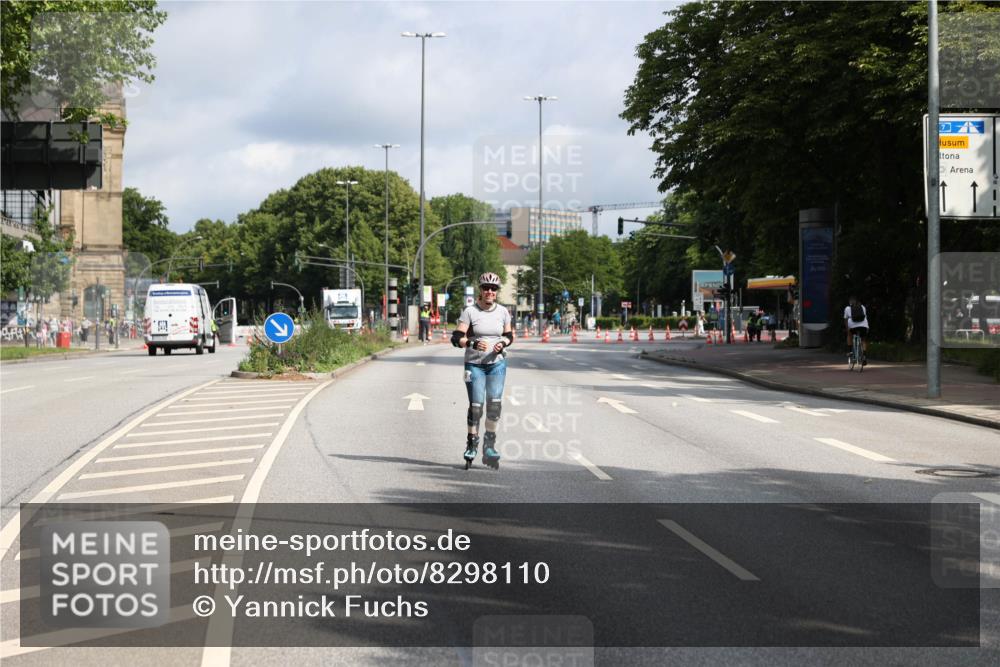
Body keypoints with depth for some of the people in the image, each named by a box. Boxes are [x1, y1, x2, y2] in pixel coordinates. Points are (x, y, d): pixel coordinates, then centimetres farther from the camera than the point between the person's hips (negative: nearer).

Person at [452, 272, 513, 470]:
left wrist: (502, 344, -8)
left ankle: (489, 445, 5)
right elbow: (457, 337, -13)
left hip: (497, 363, 2)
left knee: (495, 403, -8)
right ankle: (471, 444, 12)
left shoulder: (502, 312, 3)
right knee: (476, 405, -5)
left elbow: (509, 335, 15)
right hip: (474, 364, -2)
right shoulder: (470, 311, -6)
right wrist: (474, 344, -30)